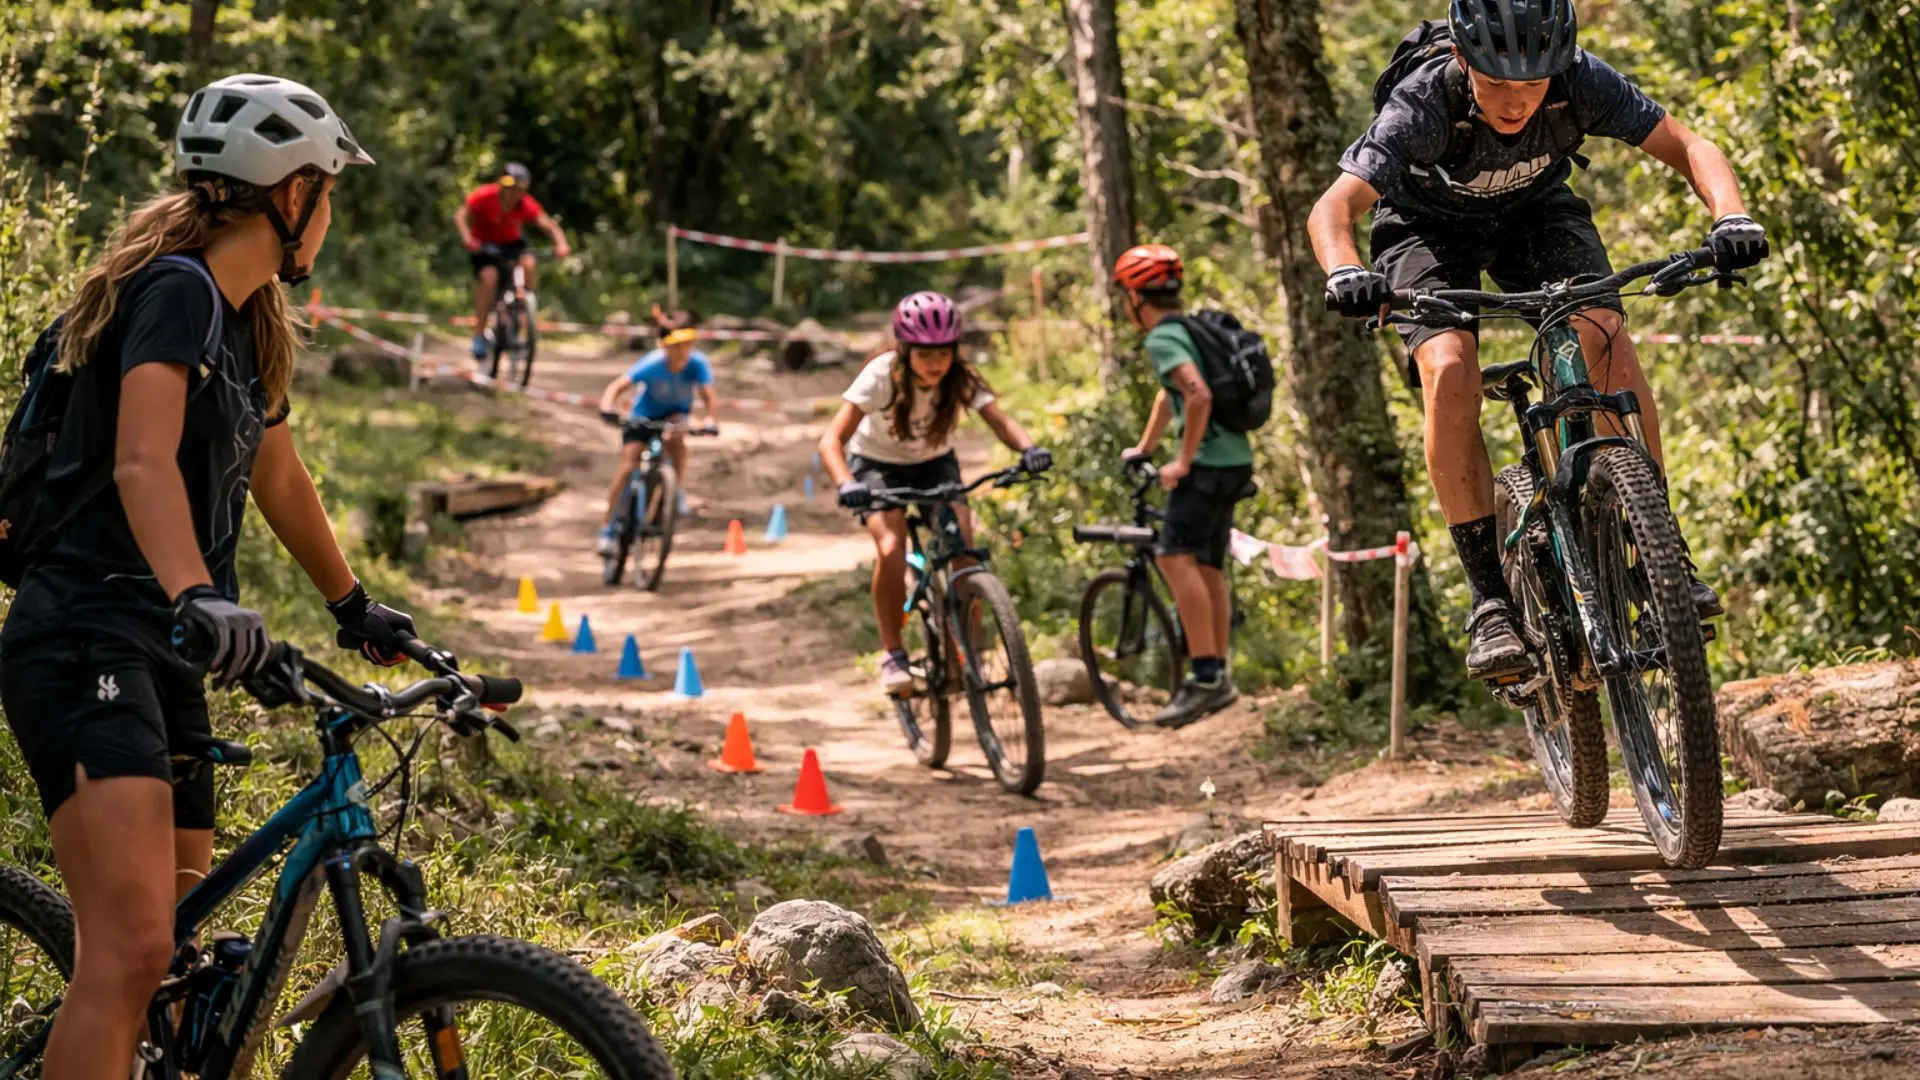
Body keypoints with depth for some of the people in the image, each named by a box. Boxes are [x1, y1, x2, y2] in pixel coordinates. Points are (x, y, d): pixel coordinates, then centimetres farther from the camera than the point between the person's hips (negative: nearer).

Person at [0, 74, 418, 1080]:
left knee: (176, 952, 9)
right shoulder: (177, 290, -11)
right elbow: (143, 462, -27)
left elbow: (280, 480, 33)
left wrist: (355, 606, 43)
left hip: (161, 659, 10)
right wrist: (197, 596, -42)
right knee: (133, 945, -24)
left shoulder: (247, 324, 18)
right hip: (85, 644, -10)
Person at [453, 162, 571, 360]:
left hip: (510, 242, 2)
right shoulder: (484, 196, -25)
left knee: (528, 262, -30)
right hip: (484, 244, -2)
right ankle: (479, 334, -18)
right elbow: (461, 215, -29)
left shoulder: (526, 204, -21)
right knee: (489, 277, -28)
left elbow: (547, 224, -29)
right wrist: (467, 238, -48)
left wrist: (561, 243, -48)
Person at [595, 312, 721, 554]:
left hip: (674, 415, 1)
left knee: (676, 431, -35)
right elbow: (618, 387, -34)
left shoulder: (698, 364, -26)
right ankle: (607, 528, -1)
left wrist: (712, 421, -53)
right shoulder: (652, 364, -30)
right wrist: (608, 408, -53)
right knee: (627, 468, -13)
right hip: (642, 417, -1)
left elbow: (708, 397, -33)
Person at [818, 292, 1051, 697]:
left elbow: (1001, 421, -31)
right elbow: (832, 439, -34)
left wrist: (1028, 448, -53)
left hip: (934, 464, 2)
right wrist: (846, 484, -52)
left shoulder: (961, 378, -21)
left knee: (962, 543, -21)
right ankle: (893, 655, -12)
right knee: (890, 550, -27)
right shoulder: (883, 375, -29)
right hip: (878, 464, -2)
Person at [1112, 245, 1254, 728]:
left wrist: (1183, 461, -20)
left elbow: (1199, 396, -27)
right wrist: (1143, 448, 45)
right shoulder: (1189, 331, 20)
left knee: (1176, 556, -18)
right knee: (1208, 567, 14)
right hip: (1235, 460, 10)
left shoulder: (1162, 340, -12)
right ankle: (1218, 677, 19)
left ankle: (1205, 675, -24)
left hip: (1209, 463, -10)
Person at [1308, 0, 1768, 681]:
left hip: (1537, 210, 2)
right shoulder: (1423, 107, -36)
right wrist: (1345, 274, -64)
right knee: (1449, 375, -27)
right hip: (1429, 226, -2)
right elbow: (1333, 207, -43)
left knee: (1604, 339, -25)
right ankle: (1490, 602, -23)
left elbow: (1688, 148, -26)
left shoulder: (1580, 83, -29)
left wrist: (1731, 216, -46)